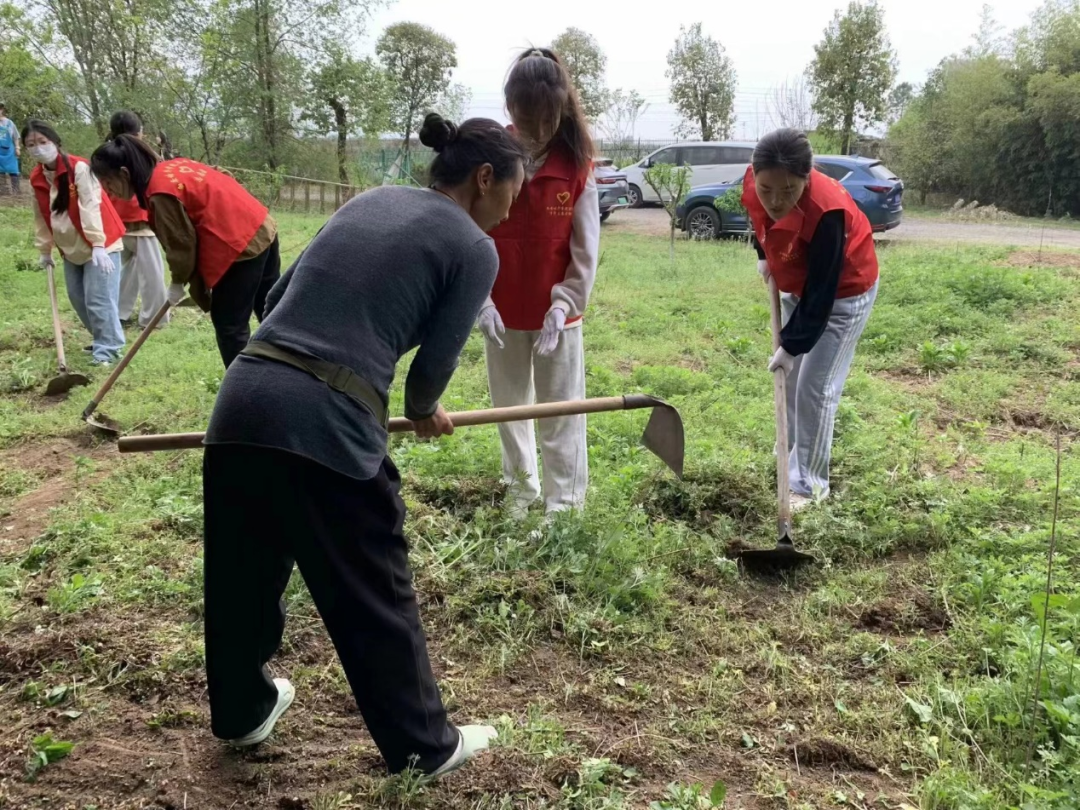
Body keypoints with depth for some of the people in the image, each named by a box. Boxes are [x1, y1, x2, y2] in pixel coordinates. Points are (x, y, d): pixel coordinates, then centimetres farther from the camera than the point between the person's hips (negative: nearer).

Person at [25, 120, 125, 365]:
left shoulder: (79, 167, -17)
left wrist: (98, 244, -31)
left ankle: (108, 348, -2)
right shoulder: (36, 179, 3)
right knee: (78, 299, 11)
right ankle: (103, 339, 26)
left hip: (99, 245, -7)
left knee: (98, 299, -11)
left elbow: (91, 207, -25)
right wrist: (45, 250, 14)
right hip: (71, 249, 7)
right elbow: (42, 217, 12)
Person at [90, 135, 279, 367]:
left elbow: (181, 244, -12)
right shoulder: (171, 167, 9)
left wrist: (177, 283, 5)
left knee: (229, 324, 1)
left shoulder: (161, 192, -19)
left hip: (240, 245, -9)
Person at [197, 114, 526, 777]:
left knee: (243, 575, 24)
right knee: (376, 598, 11)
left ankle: (242, 711, 48)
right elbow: (435, 361, 1)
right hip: (329, 427, -7)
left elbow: (279, 297, 21)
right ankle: (424, 746, 30)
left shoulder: (370, 200, 20)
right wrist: (426, 412, 24)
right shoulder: (474, 248, 2)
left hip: (241, 401, 7)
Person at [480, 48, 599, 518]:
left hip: (558, 313, -2)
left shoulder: (576, 165, -9)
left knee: (561, 415, 4)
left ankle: (564, 506, 15)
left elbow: (585, 248, -7)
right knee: (509, 407, 15)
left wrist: (563, 305, -15)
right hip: (503, 312, 2)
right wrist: (481, 299, -13)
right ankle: (521, 493, 32)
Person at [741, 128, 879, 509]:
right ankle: (794, 457, 34)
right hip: (798, 286, 7)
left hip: (844, 292, -7)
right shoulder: (753, 184, -22)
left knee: (816, 388, -6)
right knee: (790, 379, 16)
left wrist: (792, 345, -26)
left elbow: (821, 293, -31)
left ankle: (809, 483, 6)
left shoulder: (827, 212, -39)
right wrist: (764, 257, -3)